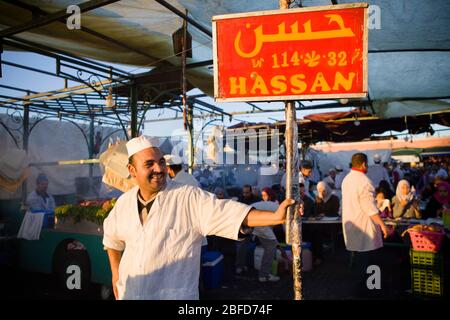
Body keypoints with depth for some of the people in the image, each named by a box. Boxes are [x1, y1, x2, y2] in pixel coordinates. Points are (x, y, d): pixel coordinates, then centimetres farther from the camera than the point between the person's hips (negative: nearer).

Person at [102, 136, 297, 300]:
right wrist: (116, 273, 15)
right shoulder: (124, 202, 1)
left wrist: (276, 217, -39)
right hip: (128, 292, 4)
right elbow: (111, 237, 19)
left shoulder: (189, 197, -16)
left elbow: (230, 212, -27)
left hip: (174, 294, -4)